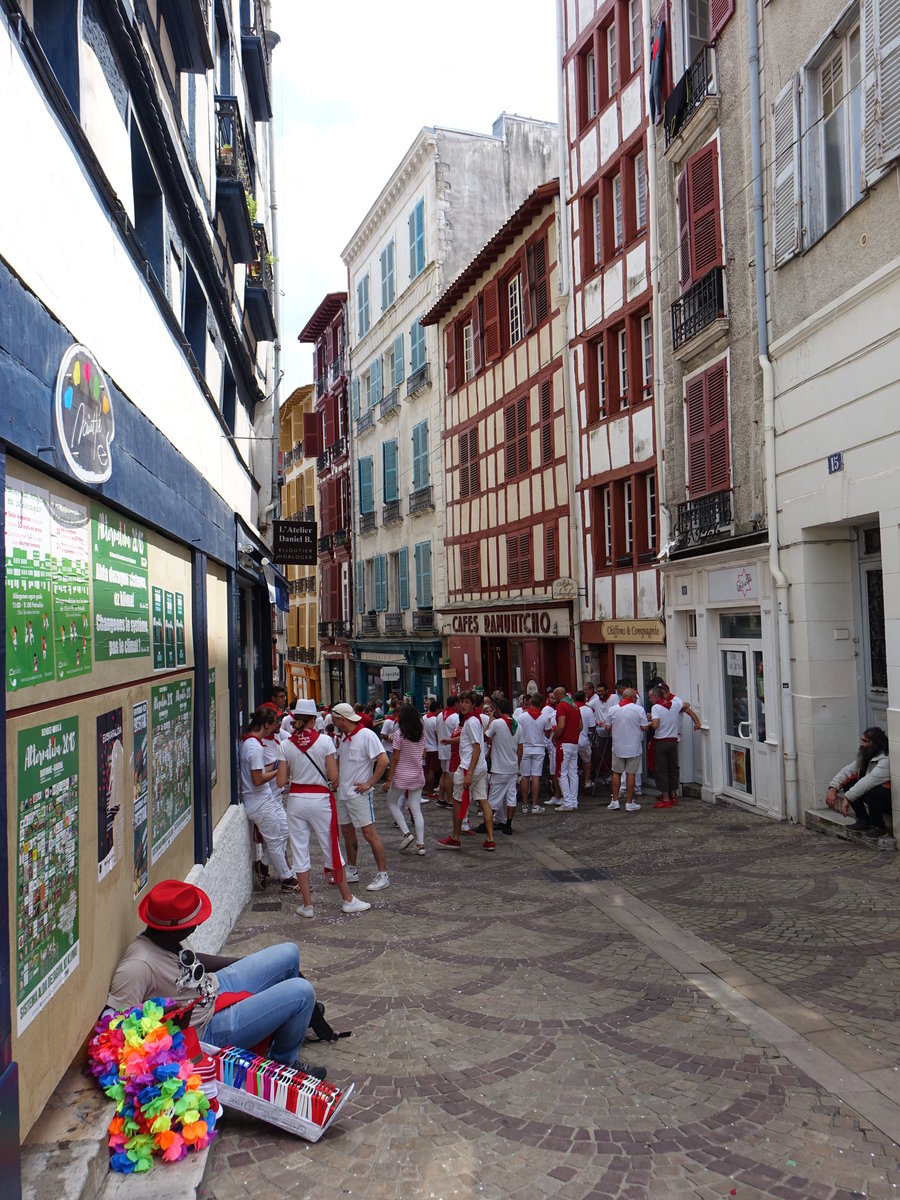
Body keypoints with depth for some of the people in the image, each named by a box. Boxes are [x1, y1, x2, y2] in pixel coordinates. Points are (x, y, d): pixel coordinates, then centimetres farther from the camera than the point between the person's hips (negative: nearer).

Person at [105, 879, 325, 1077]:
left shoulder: (166, 938, -7)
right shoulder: (138, 966, -33)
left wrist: (243, 962, 18)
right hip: (208, 1030, -9)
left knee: (288, 954, 11)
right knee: (302, 992, -18)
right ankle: (284, 1063, 9)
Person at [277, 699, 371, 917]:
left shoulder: (285, 745, -4)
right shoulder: (324, 740, -9)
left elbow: (281, 781, -4)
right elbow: (333, 776, -10)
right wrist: (333, 785, 11)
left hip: (296, 800, 1)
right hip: (320, 799, -1)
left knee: (300, 853, 10)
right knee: (332, 849, 11)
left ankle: (307, 905, 15)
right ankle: (348, 899, 20)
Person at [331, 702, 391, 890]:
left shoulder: (366, 735, -15)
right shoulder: (344, 737, 11)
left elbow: (383, 760, -20)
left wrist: (369, 783, -18)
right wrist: (336, 782, 14)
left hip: (358, 794, -9)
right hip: (342, 793, 9)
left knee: (369, 833, -6)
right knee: (347, 832, 16)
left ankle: (383, 875, 0)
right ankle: (352, 871, 29)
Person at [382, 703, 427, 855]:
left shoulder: (399, 734, -14)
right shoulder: (422, 733, 2)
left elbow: (395, 758, -13)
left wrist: (389, 779, -9)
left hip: (401, 775, -5)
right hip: (418, 775, 5)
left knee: (392, 803, 16)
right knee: (416, 810, 8)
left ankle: (406, 834, 3)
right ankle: (420, 844, 3)